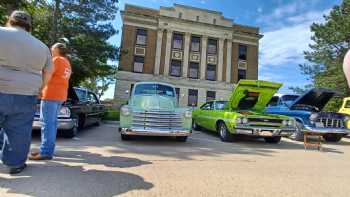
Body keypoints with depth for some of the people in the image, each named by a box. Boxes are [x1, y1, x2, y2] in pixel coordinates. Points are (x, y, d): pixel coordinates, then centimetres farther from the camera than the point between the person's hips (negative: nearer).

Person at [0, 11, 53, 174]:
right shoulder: (42, 47, 9)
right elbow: (47, 74, 13)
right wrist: (37, 89, 24)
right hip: (25, 97, 2)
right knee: (19, 132, 10)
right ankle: (15, 164, 19)